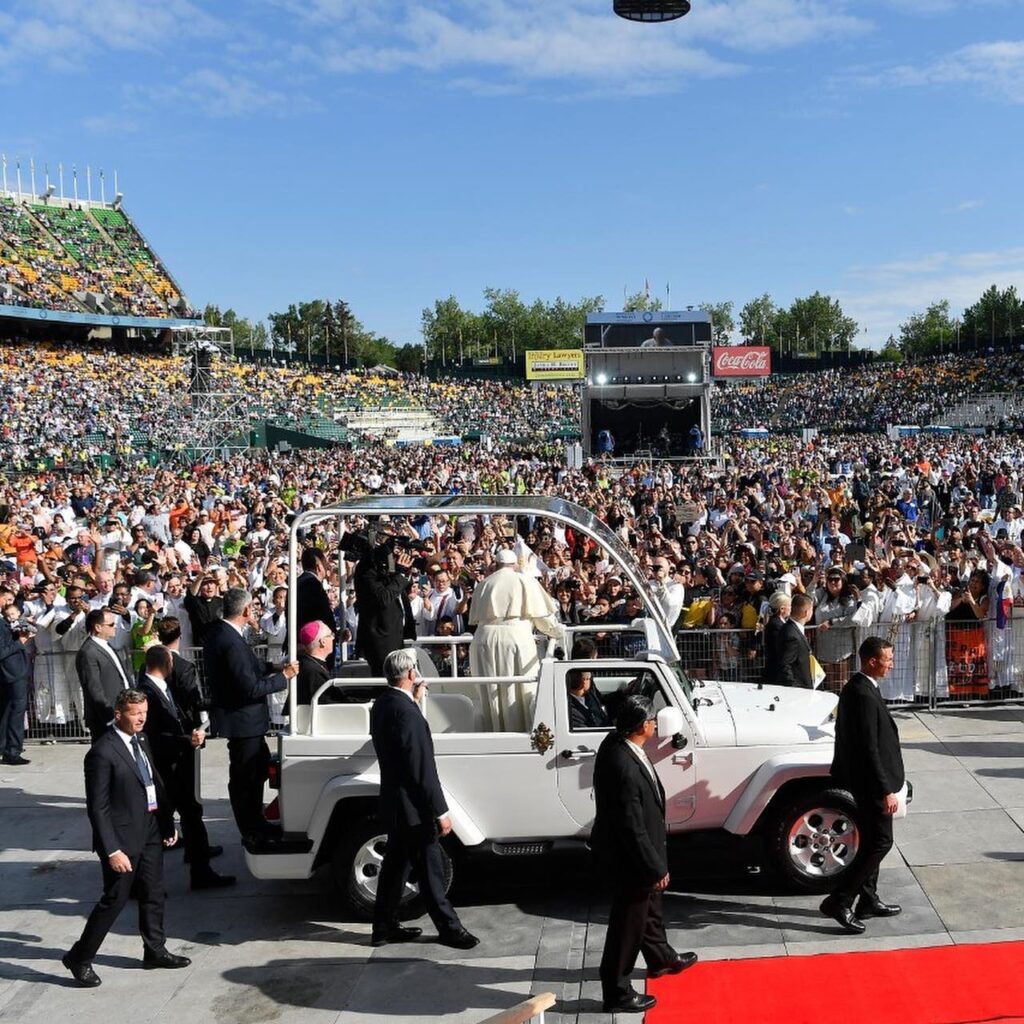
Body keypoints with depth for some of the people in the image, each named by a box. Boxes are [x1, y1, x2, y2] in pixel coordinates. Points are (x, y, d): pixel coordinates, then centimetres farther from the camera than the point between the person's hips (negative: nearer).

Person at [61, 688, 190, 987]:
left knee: (153, 895, 17)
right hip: (123, 837, -8)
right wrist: (112, 850, -20)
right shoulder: (102, 752, -20)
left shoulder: (141, 740, 6)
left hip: (150, 832, 8)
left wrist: (168, 823, 12)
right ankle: (79, 958, 18)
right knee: (114, 900, 2)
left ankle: (155, 951, 32)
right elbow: (97, 807, -19)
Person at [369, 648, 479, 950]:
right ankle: (449, 928, 15)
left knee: (396, 865, 18)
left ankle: (385, 927, 26)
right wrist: (440, 811, -18)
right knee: (430, 870, 3)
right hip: (413, 806, -9)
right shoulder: (406, 711, -25)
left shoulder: (382, 704, 4)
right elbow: (422, 767, -23)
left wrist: (413, 700, 11)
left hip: (394, 803, 9)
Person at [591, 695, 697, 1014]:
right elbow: (633, 828, -28)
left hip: (628, 849, 10)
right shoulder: (625, 768, -38)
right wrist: (656, 868, -20)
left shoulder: (615, 741, -10)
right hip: (628, 856, -10)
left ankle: (660, 958, 55)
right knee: (628, 922, 9)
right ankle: (617, 992, 27)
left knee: (649, 907, 31)